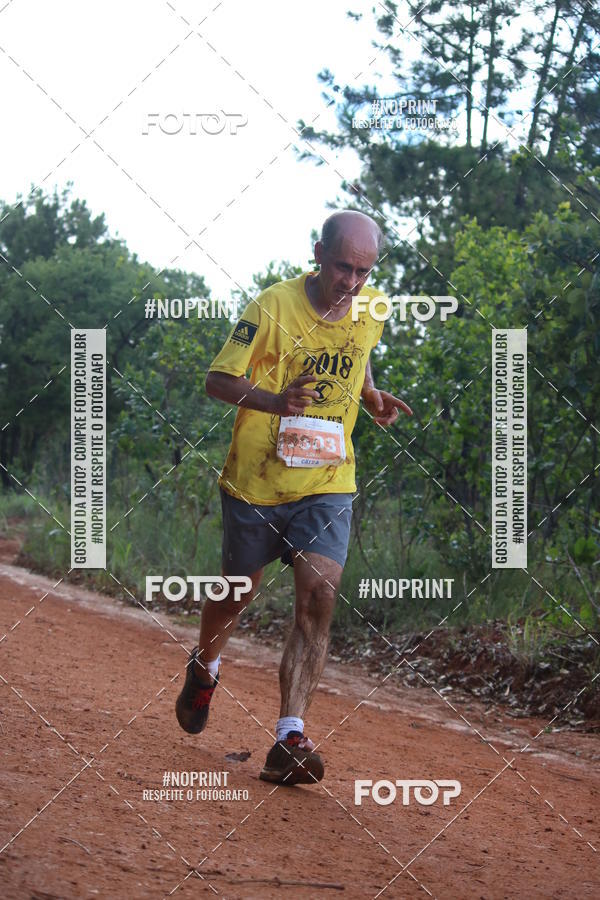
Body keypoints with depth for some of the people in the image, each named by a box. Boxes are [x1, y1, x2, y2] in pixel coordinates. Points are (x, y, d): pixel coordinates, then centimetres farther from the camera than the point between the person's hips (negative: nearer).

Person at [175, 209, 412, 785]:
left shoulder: (372, 310, 0)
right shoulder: (273, 307, -16)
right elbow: (218, 379, -15)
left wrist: (375, 399, 4)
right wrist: (274, 401, -32)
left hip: (327, 483, 2)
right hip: (257, 479, -2)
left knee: (318, 598, -15)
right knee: (240, 590, 15)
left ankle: (290, 739, -17)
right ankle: (204, 668, 49)